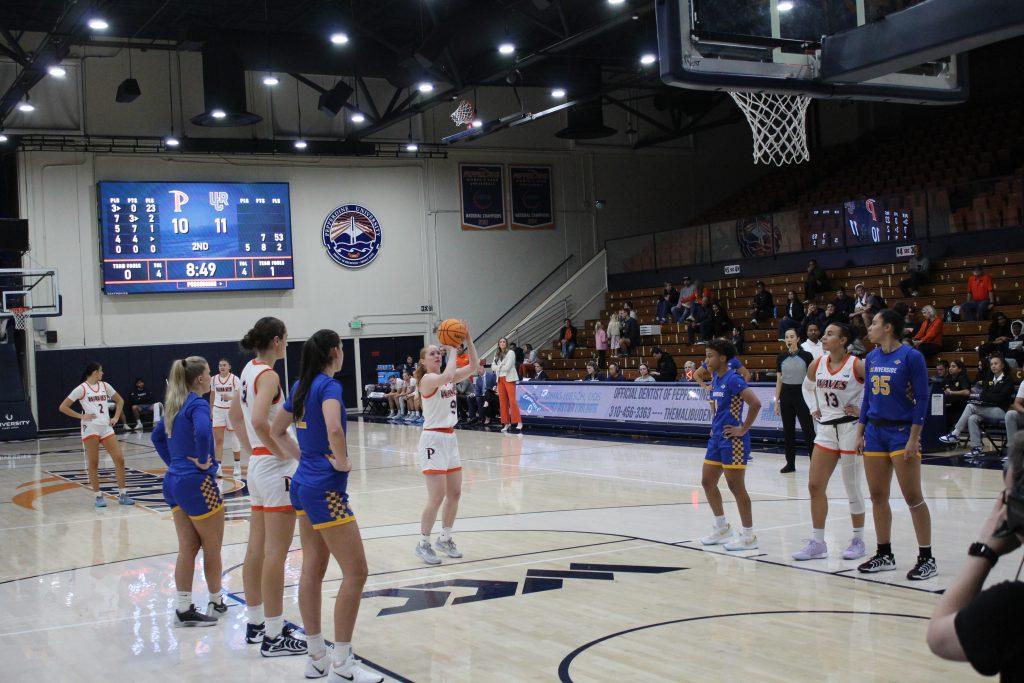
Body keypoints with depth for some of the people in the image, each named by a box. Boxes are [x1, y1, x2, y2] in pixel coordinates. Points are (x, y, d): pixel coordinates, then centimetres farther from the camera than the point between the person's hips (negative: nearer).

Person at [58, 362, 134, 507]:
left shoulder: (104, 386, 11)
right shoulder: (81, 389, -4)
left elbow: (119, 400, 23)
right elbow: (63, 407, -4)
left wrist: (116, 417, 11)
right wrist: (81, 416, -9)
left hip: (106, 428, 5)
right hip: (90, 429, -5)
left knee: (119, 459, -2)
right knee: (93, 464, 0)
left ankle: (122, 495, 4)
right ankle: (98, 496, 9)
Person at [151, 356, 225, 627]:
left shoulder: (174, 405, 11)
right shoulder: (198, 404, -15)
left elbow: (156, 436, 24)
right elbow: (202, 432, -36)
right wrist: (203, 461, -20)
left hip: (174, 481, 8)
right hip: (197, 483, -8)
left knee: (187, 548, 11)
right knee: (212, 547, 9)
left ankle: (184, 609, 12)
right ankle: (215, 602, 22)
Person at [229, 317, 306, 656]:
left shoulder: (250, 369, 11)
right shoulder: (268, 375, -16)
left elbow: (235, 415, 23)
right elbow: (259, 421, -30)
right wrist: (279, 451, -17)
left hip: (258, 464, 9)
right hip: (276, 467, -9)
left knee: (257, 549, 14)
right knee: (276, 553, -5)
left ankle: (256, 623, 24)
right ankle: (274, 637, -1)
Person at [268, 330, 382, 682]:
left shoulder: (300, 386, 10)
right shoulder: (329, 385, -15)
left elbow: (277, 431, 21)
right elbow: (334, 429, -33)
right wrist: (342, 461, -17)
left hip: (303, 484, 9)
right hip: (326, 489, -9)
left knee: (312, 570, 12)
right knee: (355, 572, -4)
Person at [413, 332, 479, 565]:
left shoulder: (448, 377, 10)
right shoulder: (427, 379, -11)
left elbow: (473, 364, 2)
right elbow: (447, 375, -32)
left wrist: (467, 339, -8)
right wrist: (453, 350, -19)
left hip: (450, 439, 8)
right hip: (433, 440, -8)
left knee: (455, 494, 11)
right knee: (437, 498, -8)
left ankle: (445, 539, 26)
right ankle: (423, 544, 4)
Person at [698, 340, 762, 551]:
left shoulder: (732, 379, -17)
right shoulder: (716, 378, 9)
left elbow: (755, 403, -27)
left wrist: (743, 429, -19)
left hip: (732, 439, -9)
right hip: (717, 438, 9)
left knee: (735, 486, -3)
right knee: (707, 482, 13)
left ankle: (749, 536, 7)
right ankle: (722, 528, 27)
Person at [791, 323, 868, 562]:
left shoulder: (857, 365, -13)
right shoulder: (818, 364, 4)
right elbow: (807, 384, 24)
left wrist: (863, 409, -12)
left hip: (850, 428, -6)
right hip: (826, 429, 6)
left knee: (852, 487, 3)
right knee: (815, 485, 4)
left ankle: (858, 540, 18)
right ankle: (817, 543, 11)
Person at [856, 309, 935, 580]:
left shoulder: (911, 356, -10)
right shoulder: (872, 357, 10)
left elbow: (922, 399, -11)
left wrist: (913, 438, -15)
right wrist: (860, 433, 12)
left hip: (902, 431, -7)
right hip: (875, 432, 7)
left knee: (913, 497, -4)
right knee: (877, 496, 9)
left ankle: (927, 558, 4)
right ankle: (884, 555, 19)